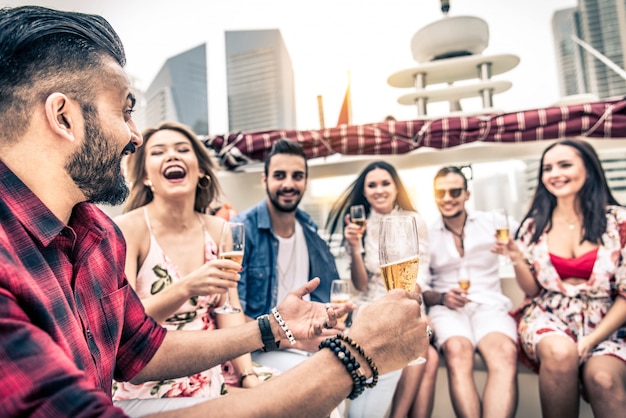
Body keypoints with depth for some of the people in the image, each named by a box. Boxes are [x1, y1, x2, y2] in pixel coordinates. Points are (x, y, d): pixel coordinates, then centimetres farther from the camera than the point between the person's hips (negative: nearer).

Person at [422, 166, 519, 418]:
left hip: (489, 304, 1)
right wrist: (441, 298, -10)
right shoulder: (427, 235, 11)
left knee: (505, 352, -34)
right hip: (446, 308, 0)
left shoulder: (492, 223, 11)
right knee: (457, 350, -34)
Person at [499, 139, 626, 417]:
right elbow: (532, 291, 6)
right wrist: (517, 259, -14)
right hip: (548, 317, 1)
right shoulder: (534, 225, 2)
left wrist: (592, 339, -13)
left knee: (602, 377, -32)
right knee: (561, 352, -31)